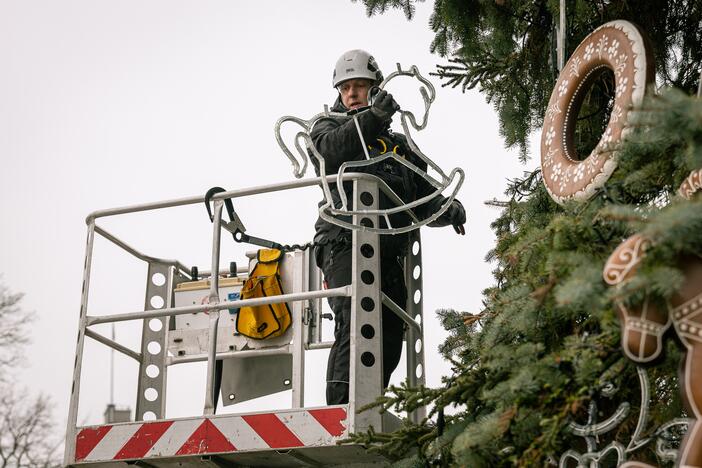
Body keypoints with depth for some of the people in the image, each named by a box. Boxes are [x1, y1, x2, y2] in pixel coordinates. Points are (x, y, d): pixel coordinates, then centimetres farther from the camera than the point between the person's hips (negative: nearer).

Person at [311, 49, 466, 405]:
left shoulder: (400, 145, 27)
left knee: (389, 343, 3)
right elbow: (332, 149, -9)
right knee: (355, 323, -24)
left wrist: (448, 210, -1)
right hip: (345, 244, -5)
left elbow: (424, 201, 21)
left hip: (389, 252, 5)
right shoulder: (328, 126, 17)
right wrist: (372, 117, -22)